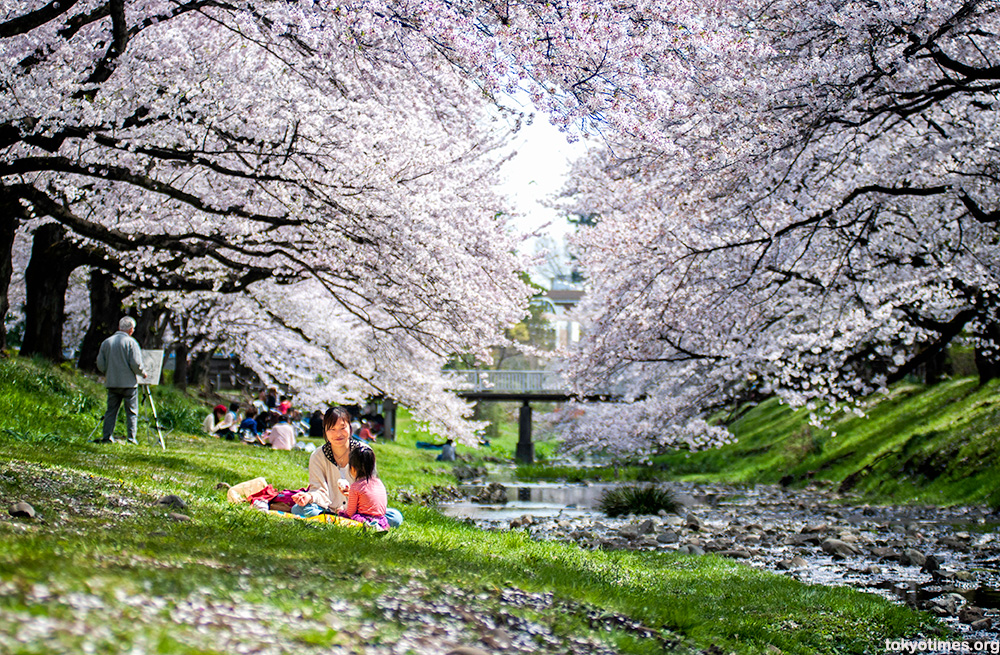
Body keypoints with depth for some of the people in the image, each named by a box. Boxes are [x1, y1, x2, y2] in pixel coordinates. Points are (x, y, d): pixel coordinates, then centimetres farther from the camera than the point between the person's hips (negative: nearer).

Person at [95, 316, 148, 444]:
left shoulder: (106, 342, 6)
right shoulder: (131, 342, -8)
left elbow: (100, 364, 8)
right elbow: (136, 364, -15)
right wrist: (142, 373, 4)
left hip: (111, 383, 4)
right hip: (129, 383, -4)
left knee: (111, 411, 9)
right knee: (131, 412, 2)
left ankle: (106, 437, 5)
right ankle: (131, 438, -2)